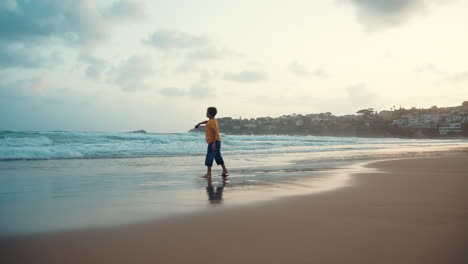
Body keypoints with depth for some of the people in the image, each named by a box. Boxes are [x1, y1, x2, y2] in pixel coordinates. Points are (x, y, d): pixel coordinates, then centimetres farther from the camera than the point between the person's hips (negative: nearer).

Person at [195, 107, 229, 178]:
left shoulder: (212, 122, -15)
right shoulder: (213, 120, 14)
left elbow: (215, 132, -23)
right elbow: (207, 121, 38)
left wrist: (214, 143, -26)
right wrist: (199, 123, 47)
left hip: (213, 142, -10)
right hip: (217, 141, 10)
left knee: (209, 157, -10)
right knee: (218, 156, 17)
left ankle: (208, 173, -12)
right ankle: (224, 170, 21)